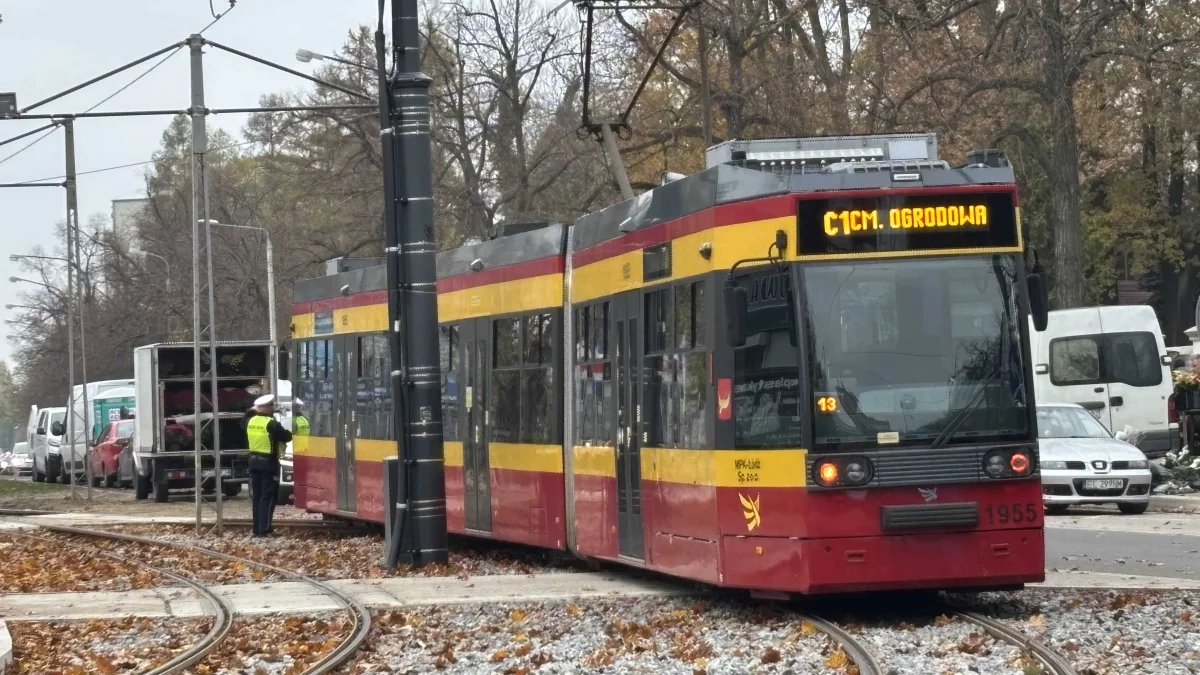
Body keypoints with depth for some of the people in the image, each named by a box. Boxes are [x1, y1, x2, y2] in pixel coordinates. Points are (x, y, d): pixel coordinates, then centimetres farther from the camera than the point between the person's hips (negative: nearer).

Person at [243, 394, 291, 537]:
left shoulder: (250, 421, 3)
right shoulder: (272, 424, -18)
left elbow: (243, 423, 25)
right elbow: (286, 437, -15)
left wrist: (251, 411, 32)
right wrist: (289, 433, 7)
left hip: (254, 461, 7)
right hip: (268, 463, -7)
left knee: (256, 496, 12)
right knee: (267, 497, -5)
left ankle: (257, 528, 14)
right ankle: (263, 529, -9)